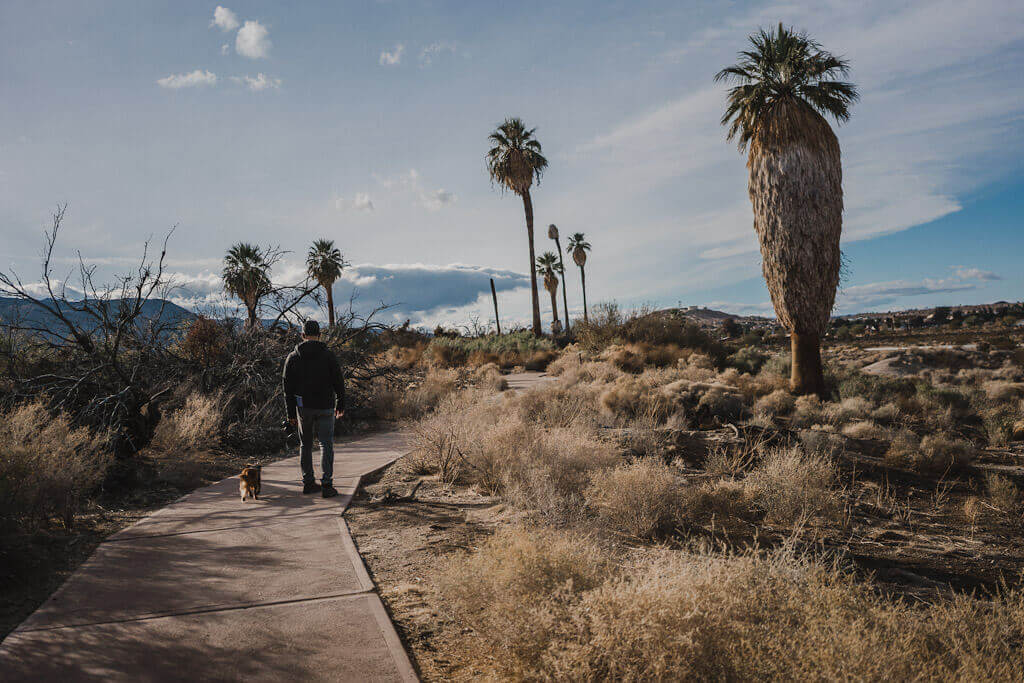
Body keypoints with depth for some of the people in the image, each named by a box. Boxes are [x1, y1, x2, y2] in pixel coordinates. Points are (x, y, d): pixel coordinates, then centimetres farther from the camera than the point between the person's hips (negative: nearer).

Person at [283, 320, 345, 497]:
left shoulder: (293, 357, 3)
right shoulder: (328, 355, -4)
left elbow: (288, 388, 4)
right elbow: (338, 382, -1)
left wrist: (291, 413, 9)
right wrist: (340, 405, 11)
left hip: (303, 408, 2)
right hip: (325, 408, -2)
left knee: (305, 445, 15)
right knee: (326, 445, 1)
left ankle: (308, 483, 18)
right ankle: (327, 484, -6)